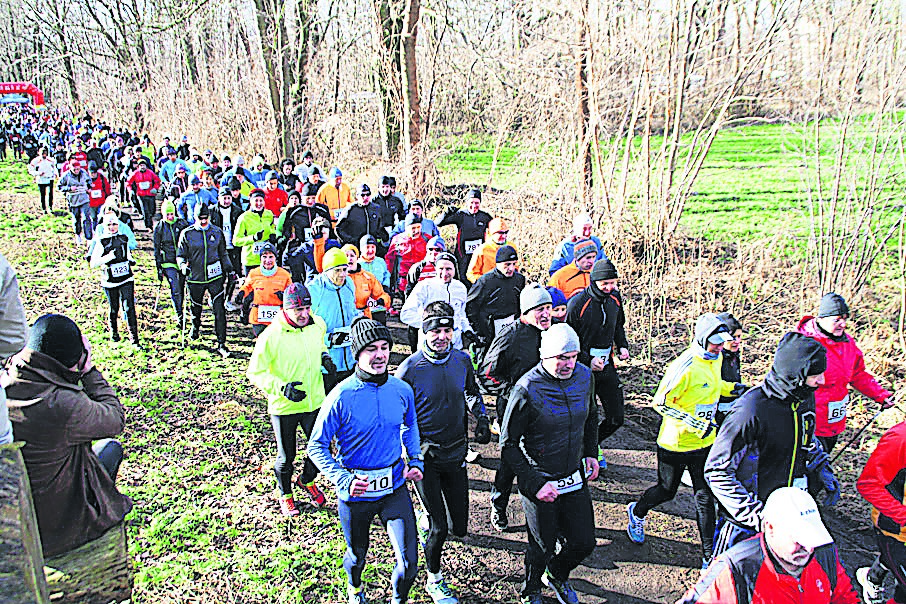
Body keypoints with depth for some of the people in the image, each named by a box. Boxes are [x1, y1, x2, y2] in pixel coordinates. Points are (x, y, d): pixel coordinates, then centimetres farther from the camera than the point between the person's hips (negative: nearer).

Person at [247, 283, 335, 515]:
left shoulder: (318, 325, -6)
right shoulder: (271, 336, -21)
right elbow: (255, 372, -14)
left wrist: (324, 355, -4)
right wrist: (281, 388, -28)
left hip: (315, 401, 4)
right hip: (283, 407, -4)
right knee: (286, 457, 14)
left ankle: (307, 480, 47)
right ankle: (285, 495, 43)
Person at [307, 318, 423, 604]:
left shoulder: (402, 390, -7)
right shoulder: (341, 397, -19)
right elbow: (317, 447, -11)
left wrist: (416, 460, 1)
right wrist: (343, 480, -24)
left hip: (395, 487, 2)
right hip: (355, 492, -2)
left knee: (409, 563, -1)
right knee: (357, 554, 21)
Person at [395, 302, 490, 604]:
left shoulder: (462, 359, -3)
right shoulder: (410, 368, -16)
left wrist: (482, 418, 4)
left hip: (456, 453, 4)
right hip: (425, 456, -4)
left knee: (458, 527, 10)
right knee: (439, 528, -2)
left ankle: (427, 518, 43)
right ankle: (434, 580, 25)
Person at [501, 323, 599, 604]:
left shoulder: (584, 376, -6)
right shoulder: (527, 389, -24)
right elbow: (508, 444, -16)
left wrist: (591, 453, 8)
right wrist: (535, 484, -19)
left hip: (575, 478, 5)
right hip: (540, 482, -5)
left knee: (583, 543, 12)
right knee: (542, 548, 11)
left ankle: (556, 576, 46)